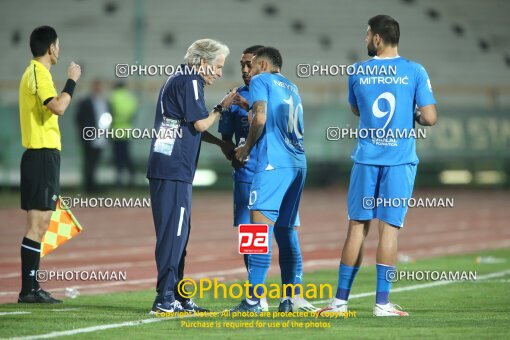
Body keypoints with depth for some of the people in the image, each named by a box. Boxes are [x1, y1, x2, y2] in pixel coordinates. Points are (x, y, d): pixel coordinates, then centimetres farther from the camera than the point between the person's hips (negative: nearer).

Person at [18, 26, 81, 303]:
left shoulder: (33, 72, 18)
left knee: (39, 223, 11)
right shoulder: (39, 73, -12)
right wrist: (72, 81, -16)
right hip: (43, 154, -10)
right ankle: (28, 289, -11)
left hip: (37, 154, 10)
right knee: (38, 223, -10)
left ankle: (31, 287, 13)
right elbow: (58, 107, -26)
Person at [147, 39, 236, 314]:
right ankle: (165, 299, -12)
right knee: (173, 232, -10)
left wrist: (220, 143, 27)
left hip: (164, 167, 10)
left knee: (176, 233, 13)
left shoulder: (177, 80, 23)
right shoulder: (190, 82, -8)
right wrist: (222, 106, 4)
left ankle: (176, 297, 18)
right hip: (174, 169, -10)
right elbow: (200, 124, -11)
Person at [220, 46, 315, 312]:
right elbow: (226, 136, 15)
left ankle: (292, 296, 2)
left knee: (286, 236, -4)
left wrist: (251, 107, -23)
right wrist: (234, 156, -4)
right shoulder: (237, 97, 11)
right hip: (247, 177, 3)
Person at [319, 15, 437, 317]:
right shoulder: (415, 72, -5)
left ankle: (341, 299, 11)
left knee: (357, 226, 8)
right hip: (400, 159, -2)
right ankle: (382, 302, -3)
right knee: (390, 227, -2)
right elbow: (430, 118, -8)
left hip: (366, 158, 2)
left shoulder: (357, 73, 3)